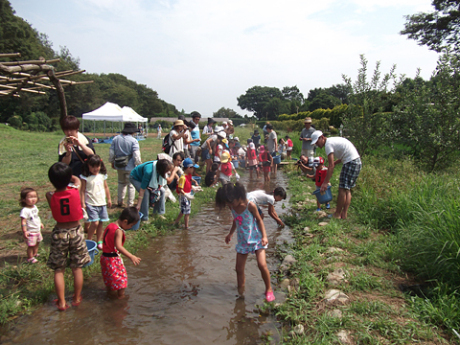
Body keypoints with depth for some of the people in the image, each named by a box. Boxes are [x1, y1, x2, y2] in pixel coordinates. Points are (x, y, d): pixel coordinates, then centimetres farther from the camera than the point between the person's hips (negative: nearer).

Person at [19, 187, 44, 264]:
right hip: (30, 232, -8)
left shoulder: (35, 207, 2)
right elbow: (23, 221, -25)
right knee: (31, 246, 3)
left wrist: (40, 223, 25)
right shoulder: (25, 210, -24)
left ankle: (35, 254, 41)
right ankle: (30, 258, 19)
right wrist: (24, 231, -27)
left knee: (37, 243, 21)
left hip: (37, 230, 8)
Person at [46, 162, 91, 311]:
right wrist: (66, 175, 13)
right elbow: (77, 180, 9)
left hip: (59, 234, 0)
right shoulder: (75, 191, -14)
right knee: (77, 268, 14)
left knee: (58, 270, 14)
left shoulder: (50, 196, -14)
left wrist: (57, 177, 6)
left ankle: (61, 302, 20)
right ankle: (76, 299, 26)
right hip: (75, 231, 0)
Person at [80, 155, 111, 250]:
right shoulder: (85, 177, -8)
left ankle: (99, 241, 20)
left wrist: (109, 199, 18)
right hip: (91, 204, -4)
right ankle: (89, 241, 7)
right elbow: (82, 191, -6)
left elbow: (106, 187, 16)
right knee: (95, 223, -12)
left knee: (100, 223, 9)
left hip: (102, 203, 5)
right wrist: (82, 203, -10)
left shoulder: (102, 175, 5)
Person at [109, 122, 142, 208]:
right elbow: (136, 155, -16)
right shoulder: (133, 141, -15)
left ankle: (120, 202, 31)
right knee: (131, 185, 8)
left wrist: (112, 162, 19)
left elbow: (111, 152, 5)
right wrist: (138, 165, -3)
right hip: (130, 167, -5)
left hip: (119, 166, 5)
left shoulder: (116, 139, 0)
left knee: (121, 183, 24)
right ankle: (130, 204, 14)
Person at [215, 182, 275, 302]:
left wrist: (264, 236, -15)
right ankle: (240, 292, 26)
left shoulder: (250, 205, -20)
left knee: (262, 264, -17)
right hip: (242, 241, 5)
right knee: (239, 269, 5)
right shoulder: (232, 207, -4)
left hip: (256, 239, -5)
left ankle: (269, 289, 6)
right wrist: (230, 234, 21)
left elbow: (259, 220, -8)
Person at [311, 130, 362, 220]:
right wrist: (334, 162, 14)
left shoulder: (328, 144, -13)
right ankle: (344, 214, 13)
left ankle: (337, 214, 3)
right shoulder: (333, 140, 17)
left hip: (350, 162, -10)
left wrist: (325, 183, -19)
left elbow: (331, 166, -19)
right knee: (347, 189, 11)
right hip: (357, 161, 10)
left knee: (342, 189, -5)